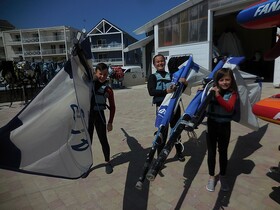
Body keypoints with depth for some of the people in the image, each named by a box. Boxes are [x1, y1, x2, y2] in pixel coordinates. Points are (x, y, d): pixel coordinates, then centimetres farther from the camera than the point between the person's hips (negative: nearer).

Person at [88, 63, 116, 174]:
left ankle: (108, 162, 27)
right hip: (88, 114, 2)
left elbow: (112, 107, 1)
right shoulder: (89, 81, 2)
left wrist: (110, 122, 0)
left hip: (99, 115, -2)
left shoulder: (108, 89, -3)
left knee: (103, 140, 8)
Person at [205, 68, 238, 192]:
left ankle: (223, 176, 35)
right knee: (211, 152, 10)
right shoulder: (212, 90, -4)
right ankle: (211, 177, 27)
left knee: (223, 152, 14)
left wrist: (218, 96, -36)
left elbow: (229, 107, -24)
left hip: (225, 126, 0)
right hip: (211, 125, 0)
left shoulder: (232, 93, -7)